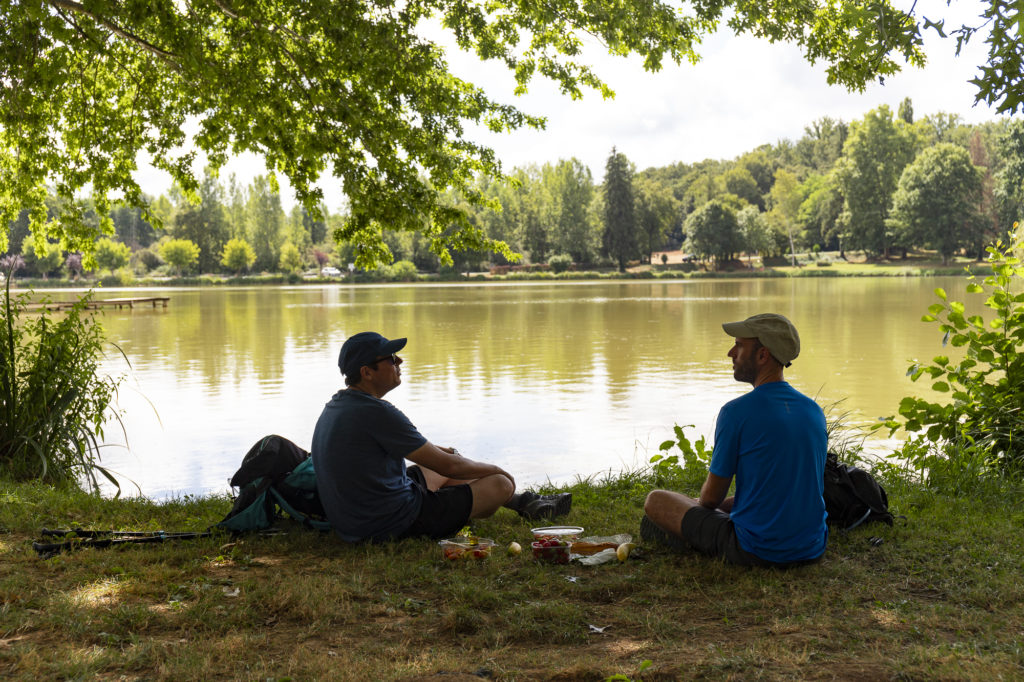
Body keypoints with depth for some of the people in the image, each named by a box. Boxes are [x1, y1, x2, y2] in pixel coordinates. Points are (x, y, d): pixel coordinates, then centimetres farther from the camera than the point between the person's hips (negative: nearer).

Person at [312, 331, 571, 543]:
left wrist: (434, 450, 29)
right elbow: (447, 465, -18)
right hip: (393, 523, -10)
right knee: (500, 484, -2)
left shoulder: (335, 406, 5)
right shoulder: (377, 412, -26)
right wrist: (494, 469, 0)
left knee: (445, 474, 29)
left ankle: (521, 502, 44)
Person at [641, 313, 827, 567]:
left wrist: (701, 504, 17)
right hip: (812, 550, 7)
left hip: (758, 552, -7)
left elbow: (711, 497, -8)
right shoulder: (815, 411, 3)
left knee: (655, 500, 6)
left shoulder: (736, 412, -17)